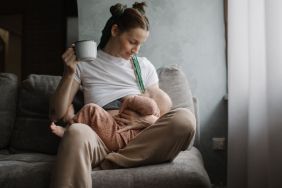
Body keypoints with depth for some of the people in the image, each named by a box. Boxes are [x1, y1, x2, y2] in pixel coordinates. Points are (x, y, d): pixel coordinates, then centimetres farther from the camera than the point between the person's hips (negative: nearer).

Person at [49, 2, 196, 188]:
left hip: (137, 141, 4)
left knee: (185, 117, -27)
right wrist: (69, 73, -6)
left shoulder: (144, 66, 16)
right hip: (100, 141, -4)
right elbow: (57, 114, 6)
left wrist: (150, 120, -8)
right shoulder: (84, 63, 9)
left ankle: (108, 164, -23)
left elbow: (163, 105, 15)